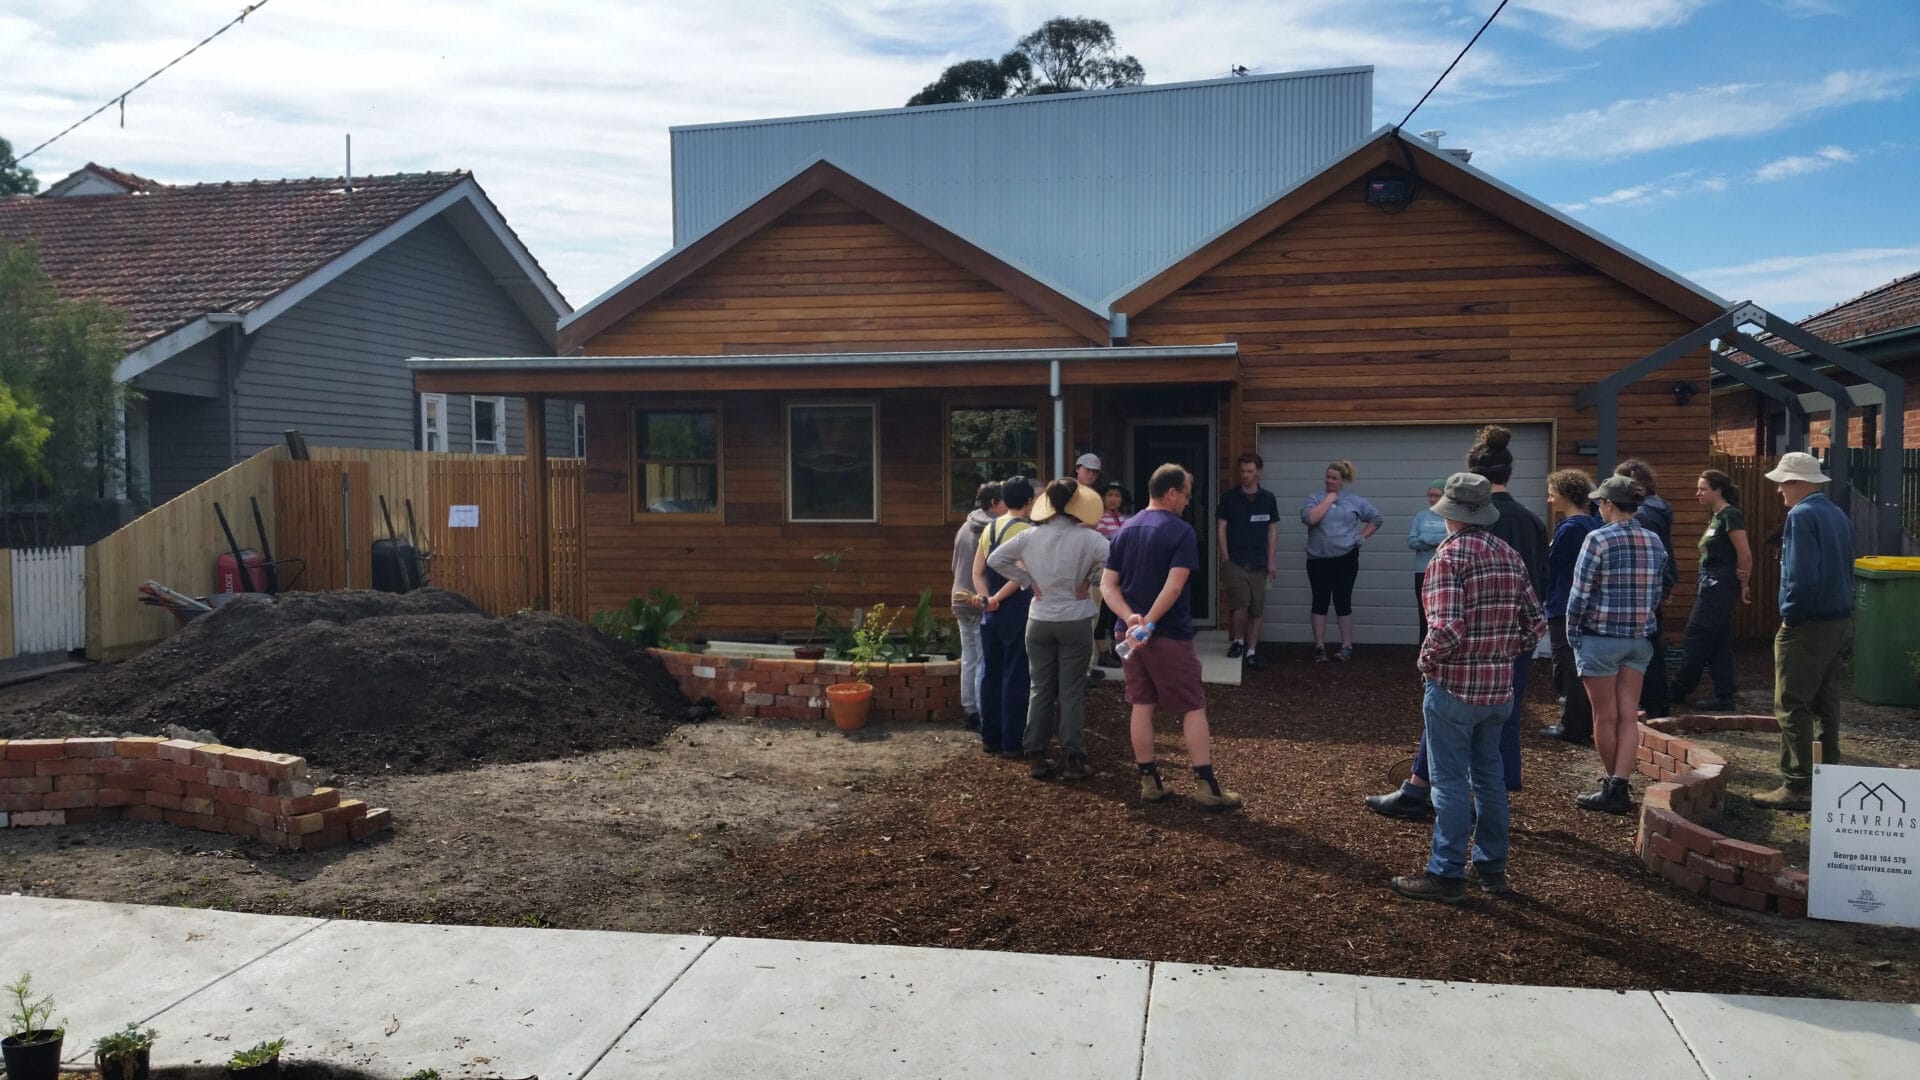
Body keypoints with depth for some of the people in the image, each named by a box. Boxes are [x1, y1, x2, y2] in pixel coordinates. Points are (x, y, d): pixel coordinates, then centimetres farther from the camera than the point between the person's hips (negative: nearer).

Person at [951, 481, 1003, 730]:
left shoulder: (965, 527, 11)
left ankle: (970, 711, 18)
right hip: (983, 604, -8)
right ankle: (984, 716, -1)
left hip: (962, 601, 8)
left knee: (969, 660, 12)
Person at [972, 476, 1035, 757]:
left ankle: (990, 737, 19)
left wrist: (987, 599, -4)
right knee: (1015, 678, 1)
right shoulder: (1027, 531, -12)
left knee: (991, 674, 12)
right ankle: (1012, 742, 5)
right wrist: (996, 598, -12)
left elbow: (977, 572, 5)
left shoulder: (989, 528, 8)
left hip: (991, 614, 7)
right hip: (1016, 613, -6)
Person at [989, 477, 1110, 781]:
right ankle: (1074, 760, 7)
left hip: (1039, 622, 3)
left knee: (1040, 689, 11)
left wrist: (1028, 581, 3)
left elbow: (995, 558, 2)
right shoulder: (1087, 537, -13)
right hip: (1075, 622, -3)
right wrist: (1088, 582, -9)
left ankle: (1036, 758, 15)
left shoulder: (1031, 536, -2)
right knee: (1072, 691, 4)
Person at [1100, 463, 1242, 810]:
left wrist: (1131, 618, -10)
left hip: (1132, 633, 6)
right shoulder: (1181, 531, -12)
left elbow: (1107, 585, 3)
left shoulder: (1124, 530, 9)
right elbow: (1174, 587, -22)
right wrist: (1149, 624, -18)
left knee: (1142, 706, 10)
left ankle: (1149, 782, 15)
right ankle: (1206, 787, 2)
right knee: (1194, 707, 2)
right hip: (1171, 635, -6)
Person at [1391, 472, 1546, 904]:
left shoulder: (1450, 554, -16)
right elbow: (1536, 623, 9)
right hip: (1500, 689, 7)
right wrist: (1505, 653, 17)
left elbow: (1445, 629, -25)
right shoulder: (1510, 555, 6)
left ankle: (1447, 874, 9)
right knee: (1489, 775, 18)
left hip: (1454, 687, -7)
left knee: (1451, 782, 2)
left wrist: (1426, 661, -8)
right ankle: (1493, 866, 28)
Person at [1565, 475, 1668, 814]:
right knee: (1628, 715, 6)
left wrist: (1572, 635, 0)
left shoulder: (1599, 540, -13)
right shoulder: (1654, 541, 6)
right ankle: (1620, 787, 3)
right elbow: (1658, 592, 10)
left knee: (1605, 717, 6)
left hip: (1600, 637, -6)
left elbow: (1580, 593, -12)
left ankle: (1612, 788, 16)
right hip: (1640, 640, 6)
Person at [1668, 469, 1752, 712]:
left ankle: (1680, 690, 5)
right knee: (1719, 642, 10)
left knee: (1698, 637, -3)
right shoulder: (1716, 517, 15)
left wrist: (1743, 584, -6)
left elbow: (1745, 555, -15)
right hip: (1711, 583, 10)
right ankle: (1723, 697, 13)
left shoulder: (1730, 515, -13)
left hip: (1720, 584, -10)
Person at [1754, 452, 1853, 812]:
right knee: (1826, 704, 16)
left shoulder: (1802, 515, -16)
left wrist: (1790, 616, -13)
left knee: (1792, 707, -6)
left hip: (1808, 627, -9)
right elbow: (1844, 570, 17)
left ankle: (1797, 785, -7)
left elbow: (1801, 576, -24)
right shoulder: (1838, 515, 12)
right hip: (1840, 623, 9)